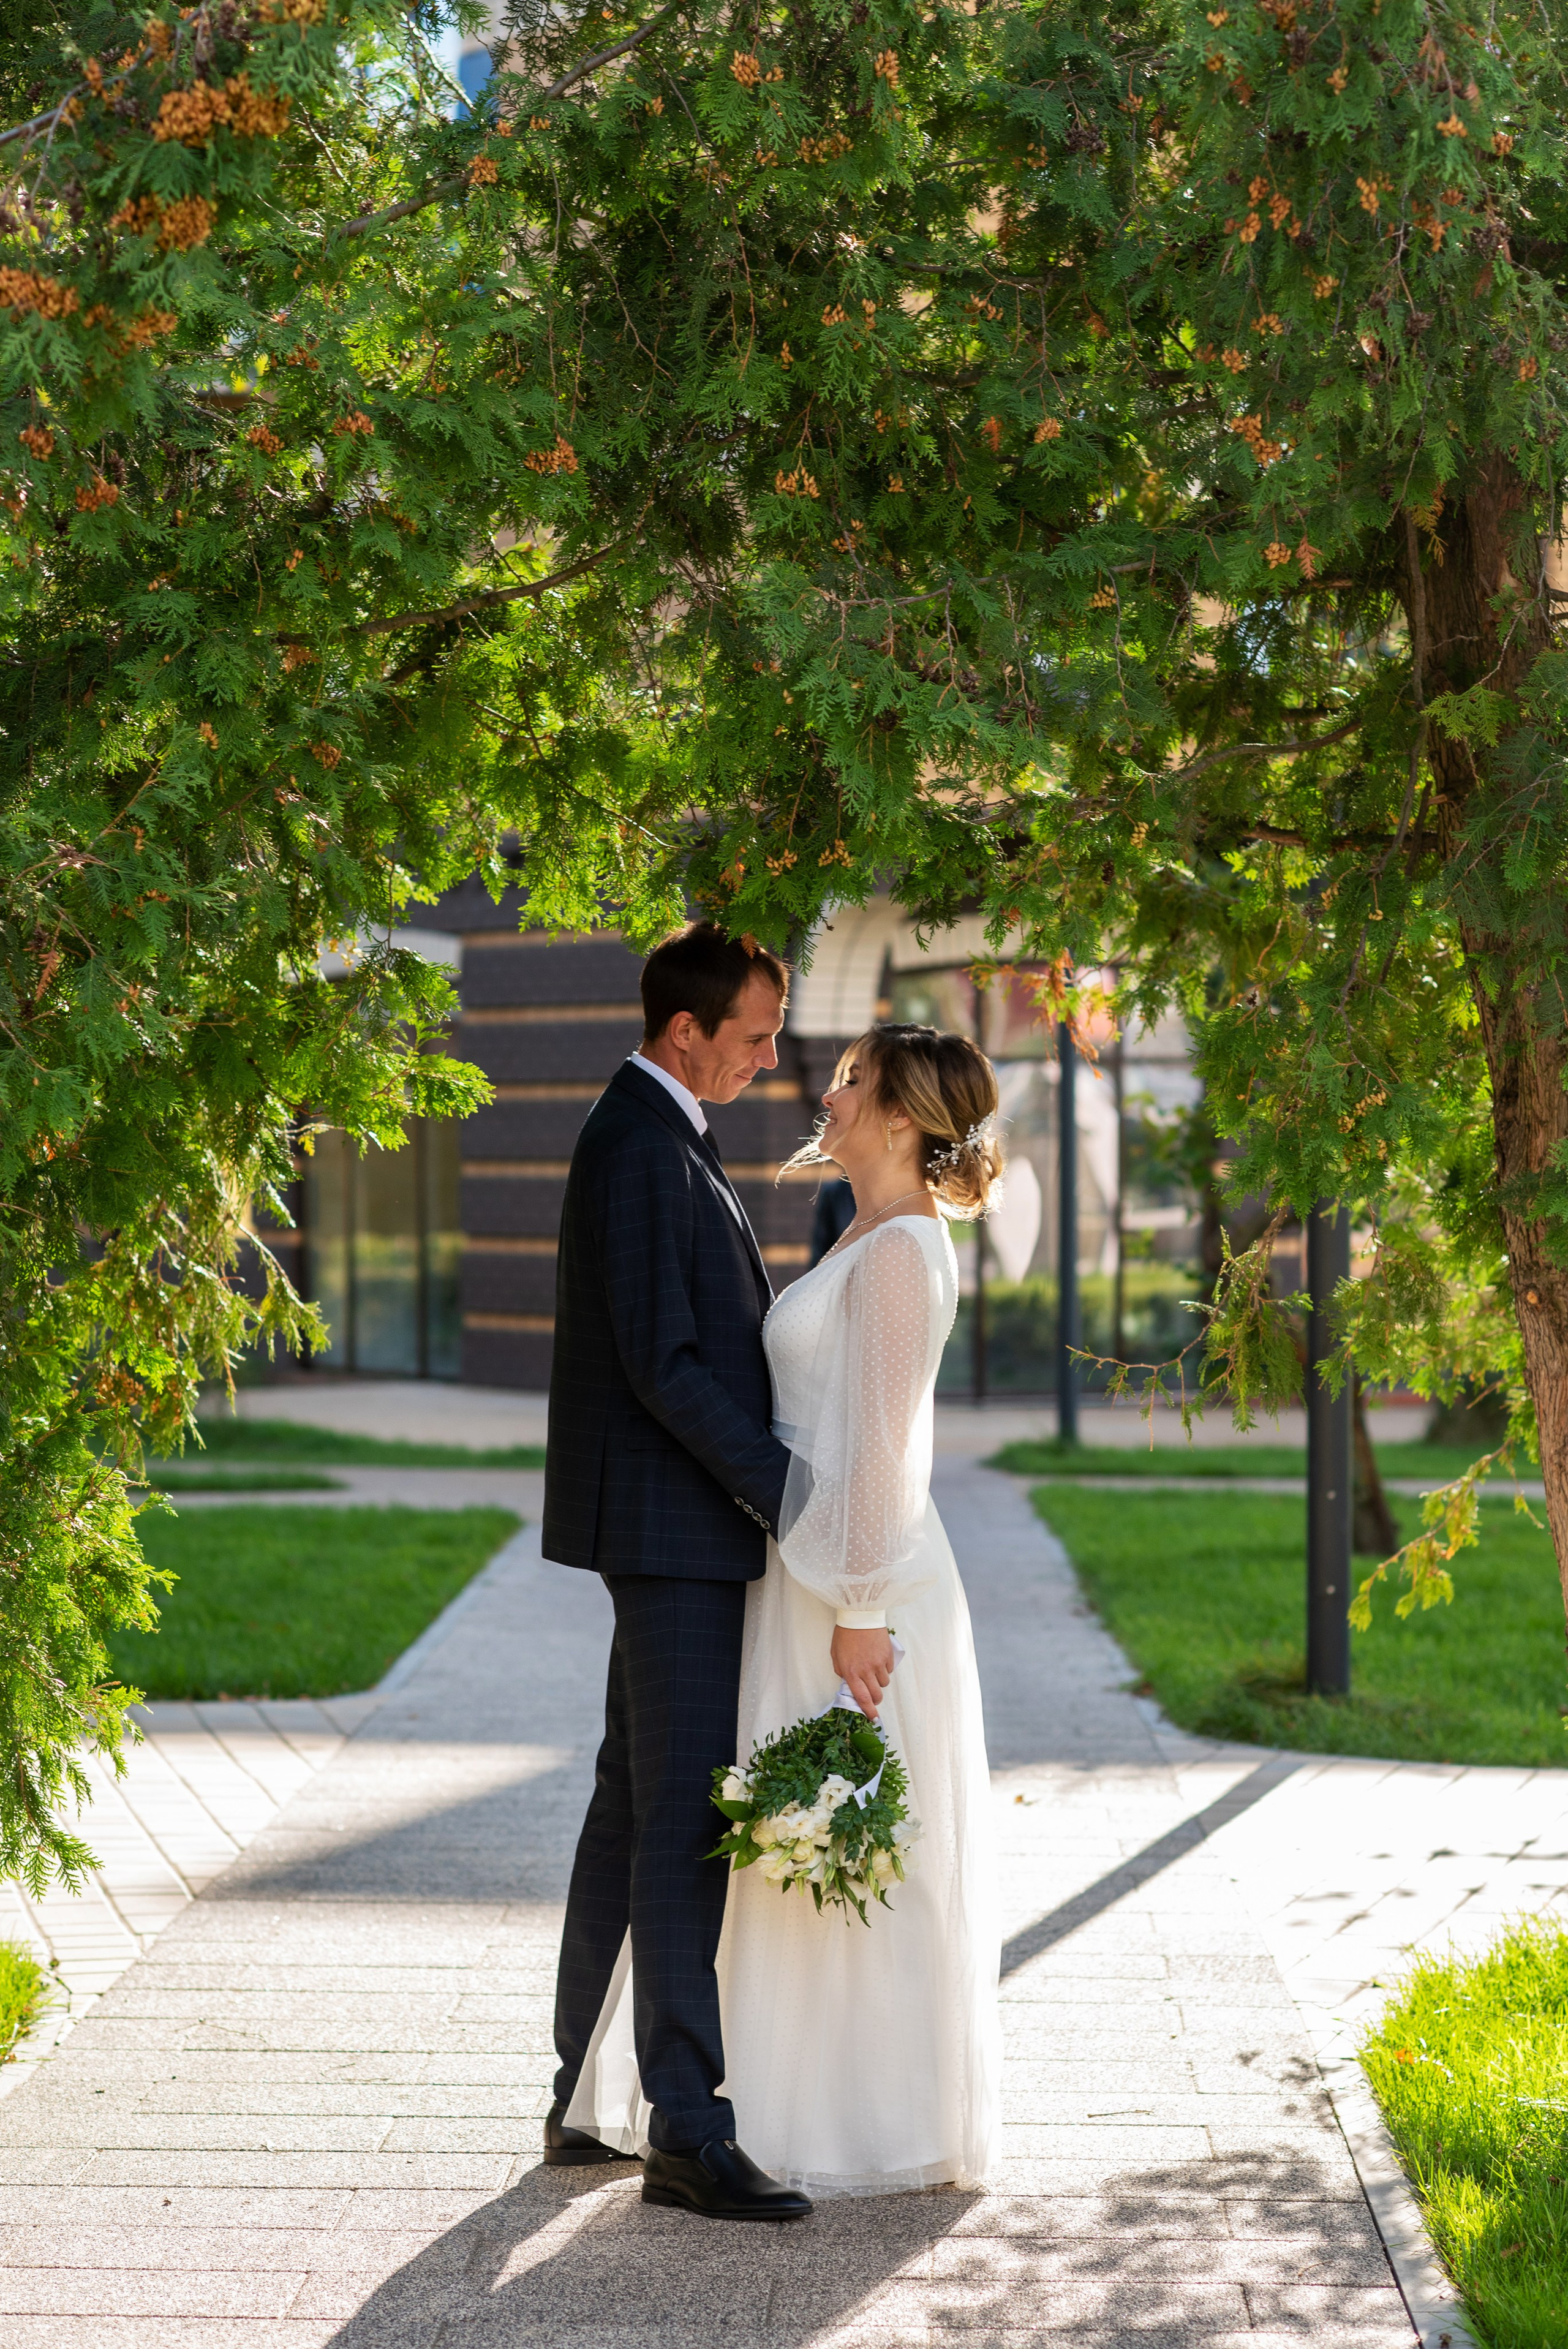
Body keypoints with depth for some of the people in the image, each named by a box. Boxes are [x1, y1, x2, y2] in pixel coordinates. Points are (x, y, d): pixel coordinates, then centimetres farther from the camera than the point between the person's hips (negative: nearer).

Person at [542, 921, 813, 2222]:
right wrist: (789, 1492, -19)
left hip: (680, 1526, 11)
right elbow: (661, 1362, -21)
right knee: (686, 1822, -8)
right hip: (672, 1526, -11)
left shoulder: (667, 1138, 16)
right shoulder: (638, 1147, -17)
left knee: (634, 1808, 14)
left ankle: (584, 2101, 22)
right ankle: (688, 2133, -4)